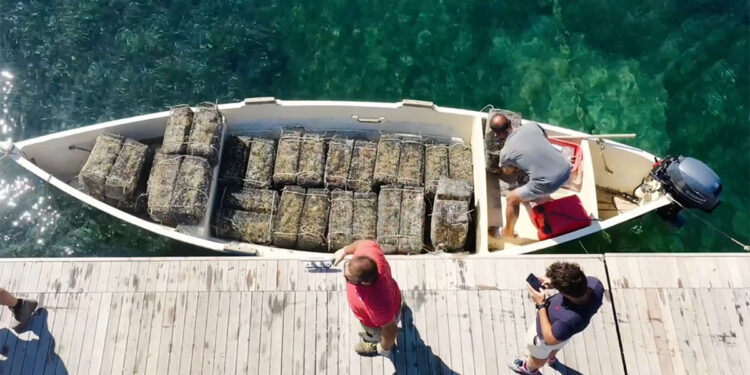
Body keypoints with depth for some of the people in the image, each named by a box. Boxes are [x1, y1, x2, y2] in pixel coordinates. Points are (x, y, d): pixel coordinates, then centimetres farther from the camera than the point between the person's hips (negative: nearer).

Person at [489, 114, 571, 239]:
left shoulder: (505, 152, -4)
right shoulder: (531, 125, 4)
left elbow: (508, 172, 17)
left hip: (549, 183, -5)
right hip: (566, 169, 5)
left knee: (511, 199, 18)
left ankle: (507, 234, 33)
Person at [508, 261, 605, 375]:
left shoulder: (568, 320, -51)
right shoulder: (594, 283, -35)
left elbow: (550, 339, -30)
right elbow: (577, 285, -8)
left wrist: (541, 304, -31)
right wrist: (555, 283, -22)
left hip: (547, 333, -5)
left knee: (538, 356, 32)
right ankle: (551, 358, 74)